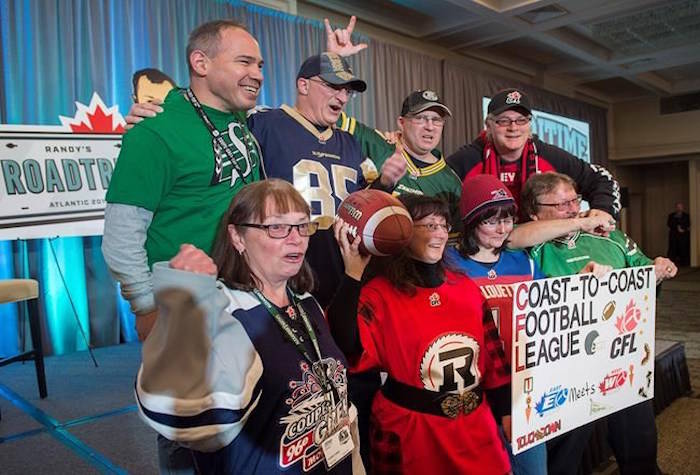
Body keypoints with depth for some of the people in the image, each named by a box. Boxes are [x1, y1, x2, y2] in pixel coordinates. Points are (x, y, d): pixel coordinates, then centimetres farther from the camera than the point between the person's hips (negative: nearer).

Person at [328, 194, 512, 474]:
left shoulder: (465, 287, 3)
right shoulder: (379, 294, -14)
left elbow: (492, 351, 10)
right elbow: (343, 350, -30)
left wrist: (506, 410, 12)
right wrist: (353, 274, -33)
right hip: (412, 434, -4)